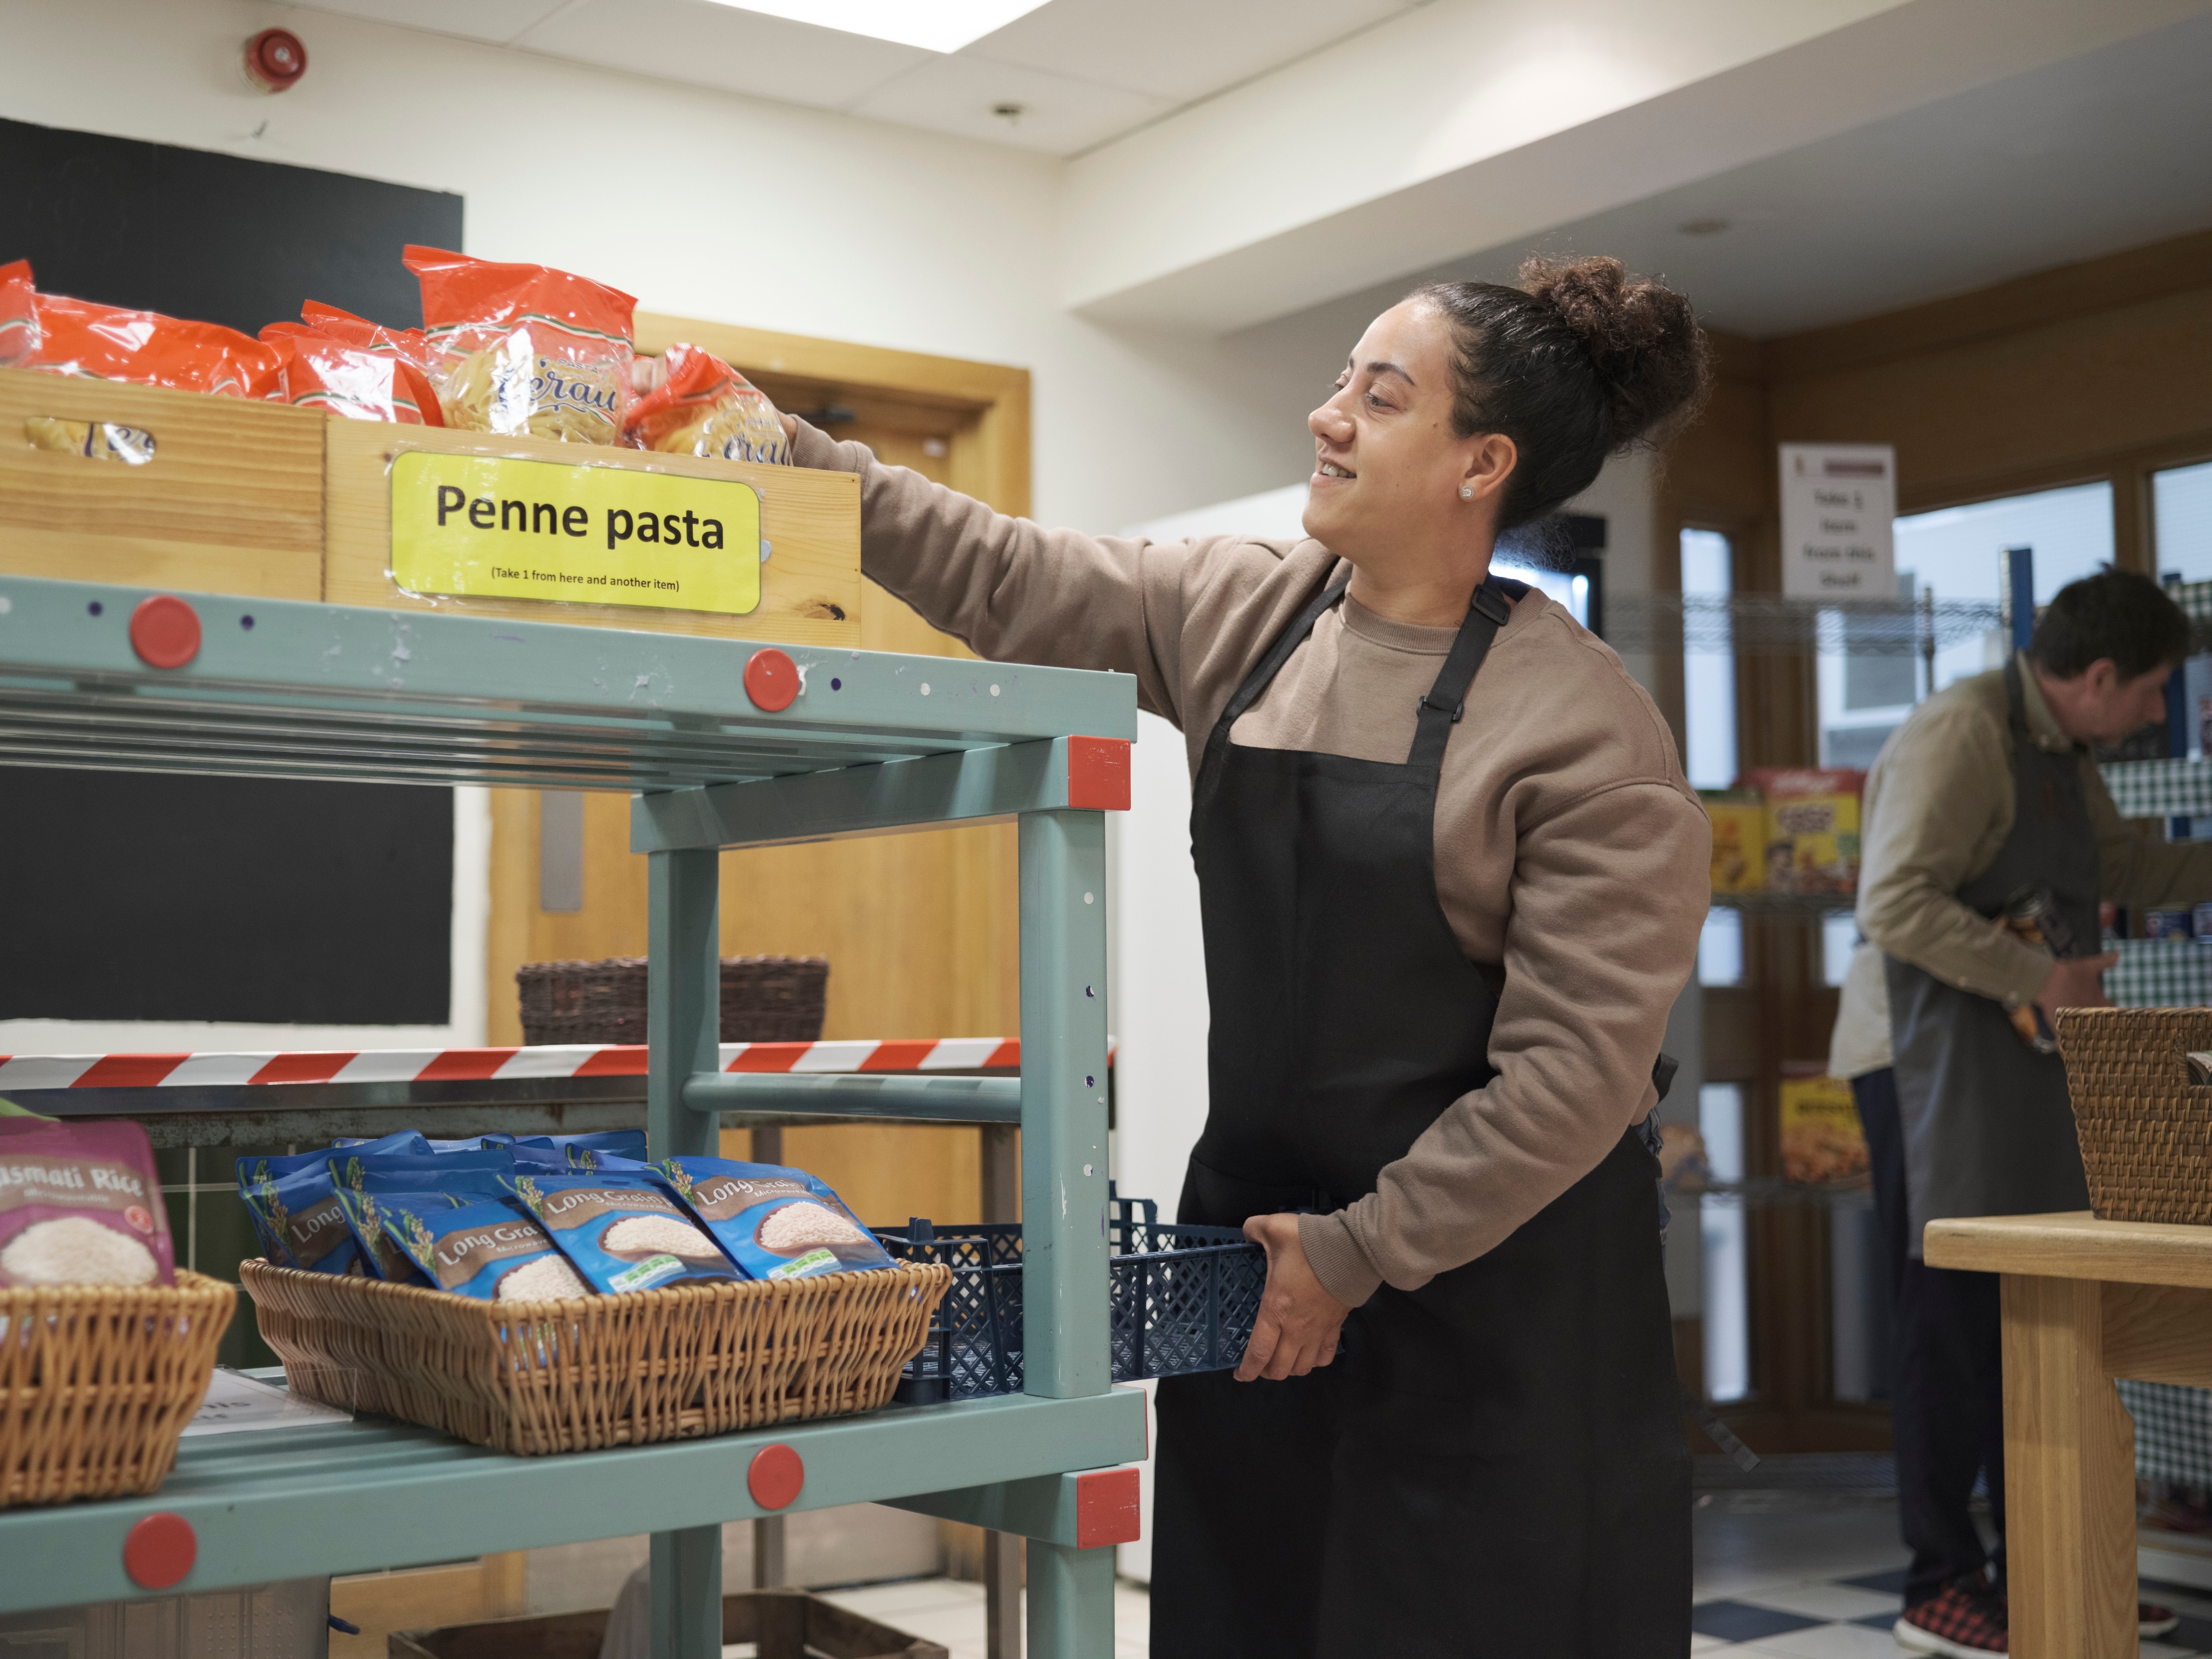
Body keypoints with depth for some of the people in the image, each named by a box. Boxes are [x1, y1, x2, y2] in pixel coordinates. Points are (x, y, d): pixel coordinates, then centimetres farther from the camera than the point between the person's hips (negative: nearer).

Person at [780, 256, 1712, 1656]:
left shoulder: (1585, 729, -14)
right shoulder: (1237, 615, 5)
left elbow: (1574, 1067, -16)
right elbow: (1008, 583, 9)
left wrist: (1359, 1251, -13)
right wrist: (788, 456, 1)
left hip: (1492, 1270, -5)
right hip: (1258, 1227, 6)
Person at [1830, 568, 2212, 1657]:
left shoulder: (2059, 753, 18)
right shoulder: (1959, 735, -15)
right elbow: (1895, 903, -23)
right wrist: (2038, 976, -21)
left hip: (2020, 1066, 10)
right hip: (1936, 1062, -10)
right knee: (1954, 1319, -5)